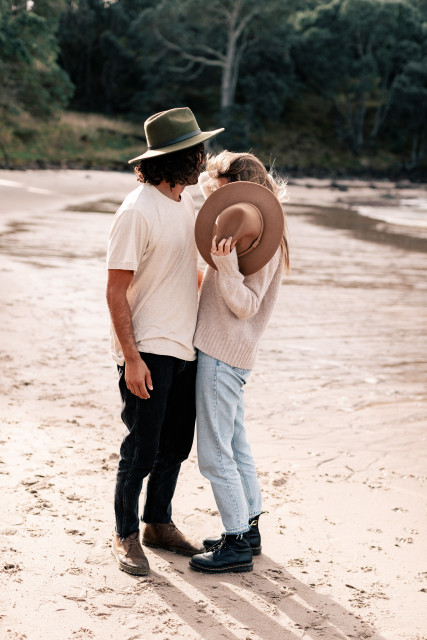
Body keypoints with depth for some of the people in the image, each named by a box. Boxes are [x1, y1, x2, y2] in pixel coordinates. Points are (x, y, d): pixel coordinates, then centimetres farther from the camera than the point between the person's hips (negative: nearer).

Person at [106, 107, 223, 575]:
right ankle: (126, 535, 18)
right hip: (148, 351, -8)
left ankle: (159, 523, 32)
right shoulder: (136, 212, -16)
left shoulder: (184, 199, 9)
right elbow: (115, 292, -15)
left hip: (185, 347, 8)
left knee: (176, 446, 15)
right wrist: (131, 358, -19)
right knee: (141, 449, 0)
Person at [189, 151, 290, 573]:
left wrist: (226, 265, -32)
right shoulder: (249, 233, 12)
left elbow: (246, 306, -22)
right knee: (235, 447, 18)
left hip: (222, 356, -10)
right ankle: (248, 529, 29)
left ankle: (237, 546, 2)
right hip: (225, 353, 10)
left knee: (215, 455, -5)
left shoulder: (264, 241, -16)